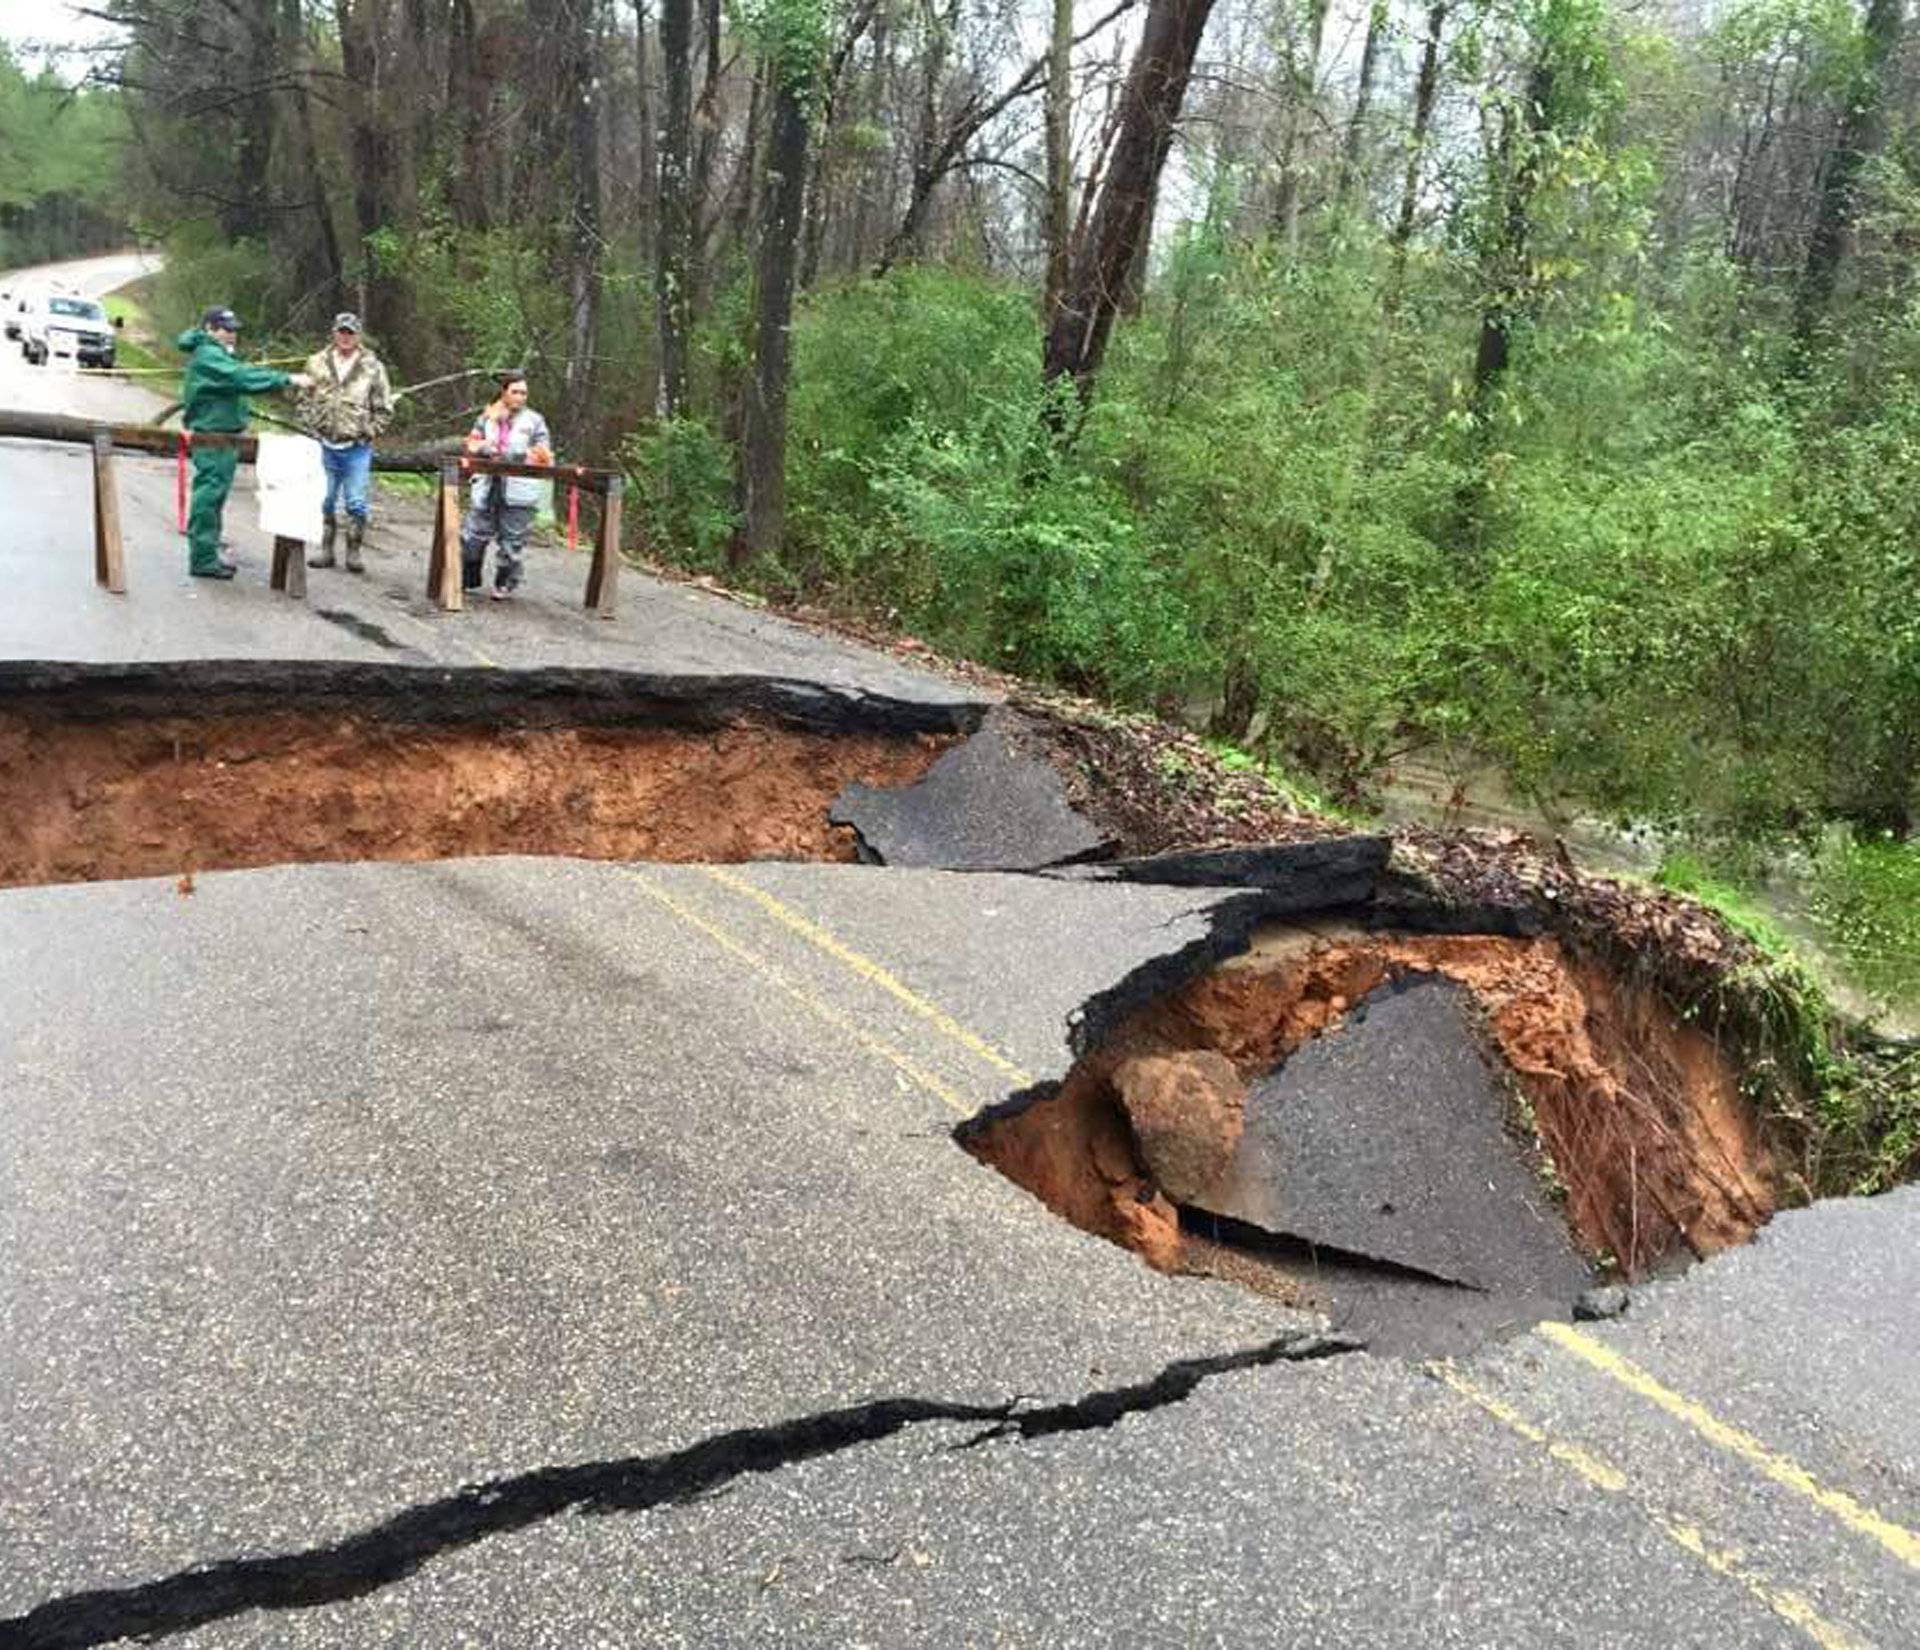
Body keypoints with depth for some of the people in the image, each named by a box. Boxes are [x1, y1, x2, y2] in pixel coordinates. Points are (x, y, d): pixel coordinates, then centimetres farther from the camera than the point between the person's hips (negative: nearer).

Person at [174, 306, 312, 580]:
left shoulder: (217, 354, 20)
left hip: (224, 436, 11)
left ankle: (208, 554, 26)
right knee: (209, 496, -7)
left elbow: (240, 376, 14)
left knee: (214, 496, 17)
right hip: (212, 437, -11)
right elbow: (242, 378, -28)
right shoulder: (207, 357, -15)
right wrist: (287, 379, -31)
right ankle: (203, 560, -4)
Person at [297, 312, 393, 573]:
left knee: (356, 504, -2)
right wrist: (313, 427, 1)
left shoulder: (373, 367, 0)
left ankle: (354, 552, 7)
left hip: (357, 448, -2)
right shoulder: (317, 363, 5)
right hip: (324, 445, 2)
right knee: (324, 501, 8)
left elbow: (384, 408, 4)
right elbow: (304, 400, 11)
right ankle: (325, 550, 17)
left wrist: (367, 433, -3)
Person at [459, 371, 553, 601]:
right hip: (488, 486, 3)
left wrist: (519, 455, -15)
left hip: (519, 491, -3)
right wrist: (485, 447, -7)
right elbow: (471, 443, 13)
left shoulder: (534, 421, 4)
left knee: (512, 539, -1)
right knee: (475, 534, 6)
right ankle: (466, 578, 21)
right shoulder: (488, 417, 12)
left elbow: (543, 456, 0)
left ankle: (505, 584, 13)